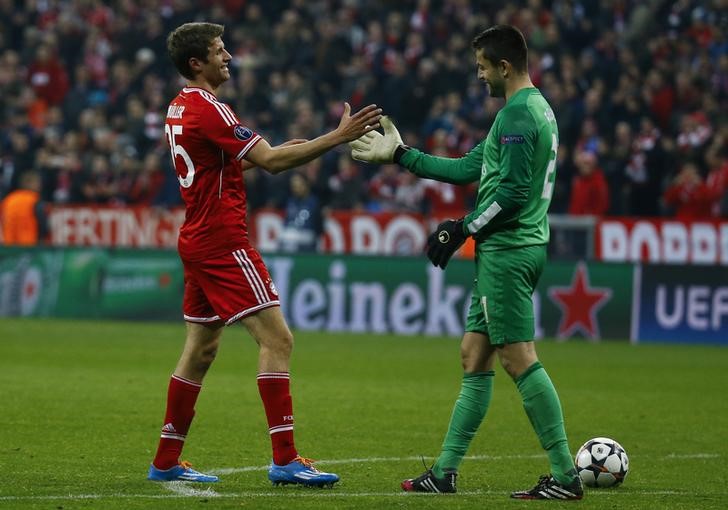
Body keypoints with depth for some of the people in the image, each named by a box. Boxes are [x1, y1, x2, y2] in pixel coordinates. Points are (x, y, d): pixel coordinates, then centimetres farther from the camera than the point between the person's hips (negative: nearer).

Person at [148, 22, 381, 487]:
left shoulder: (180, 108, 14)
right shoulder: (209, 109, -16)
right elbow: (270, 161, -21)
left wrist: (275, 150, 16)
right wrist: (339, 136, -21)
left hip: (199, 239, 10)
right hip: (223, 241, -10)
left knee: (202, 348, 14)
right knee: (276, 339, -11)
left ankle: (166, 462, 16)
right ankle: (285, 459, -15)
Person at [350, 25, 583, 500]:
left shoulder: (518, 114, -15)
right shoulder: (536, 109, 18)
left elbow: (513, 191, -22)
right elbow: (469, 168, 23)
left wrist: (464, 228, -12)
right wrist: (400, 155, 26)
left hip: (506, 250, -11)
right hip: (505, 251, 11)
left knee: (519, 358, -10)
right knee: (474, 357, 13)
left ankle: (565, 476, -11)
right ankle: (445, 471, 17)